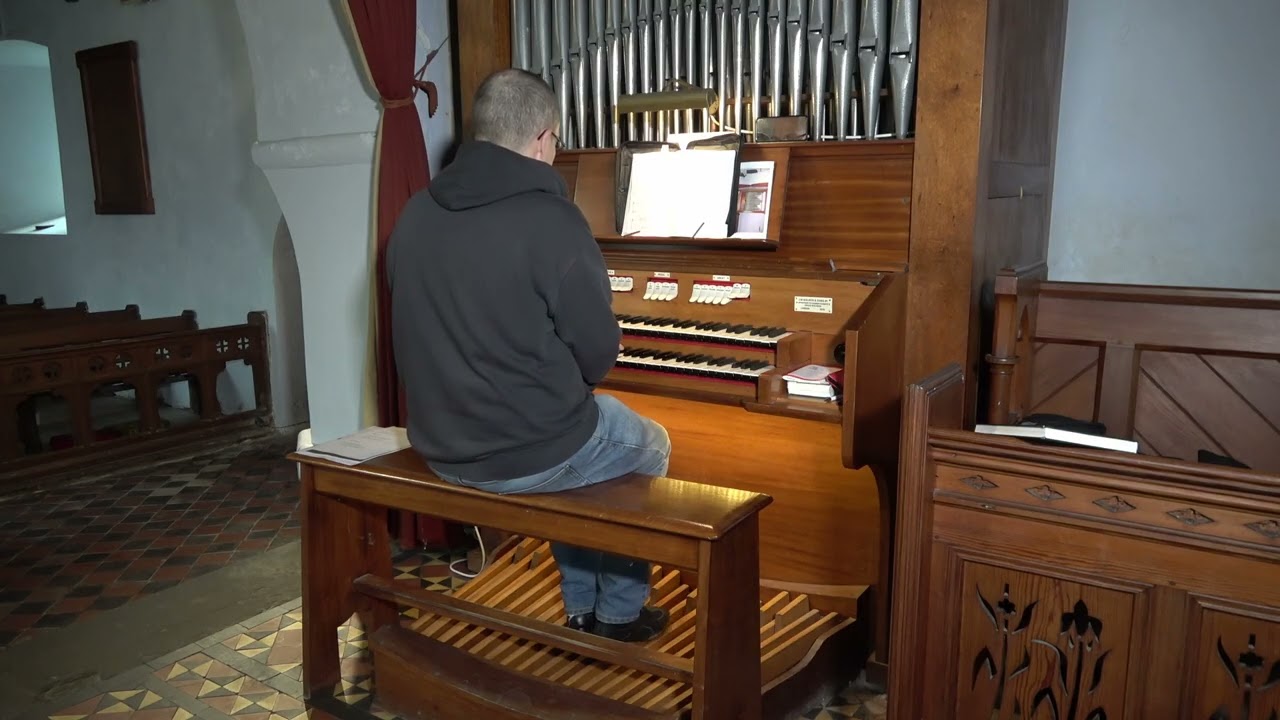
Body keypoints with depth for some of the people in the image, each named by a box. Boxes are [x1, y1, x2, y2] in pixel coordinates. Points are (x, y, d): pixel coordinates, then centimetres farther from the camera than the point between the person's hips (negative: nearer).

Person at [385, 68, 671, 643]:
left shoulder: (415, 214, 2)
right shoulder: (549, 217, -19)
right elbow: (598, 353, -13)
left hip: (441, 444, 7)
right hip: (530, 450, -6)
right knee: (651, 448, 22)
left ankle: (581, 607, 38)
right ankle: (618, 613, 32)